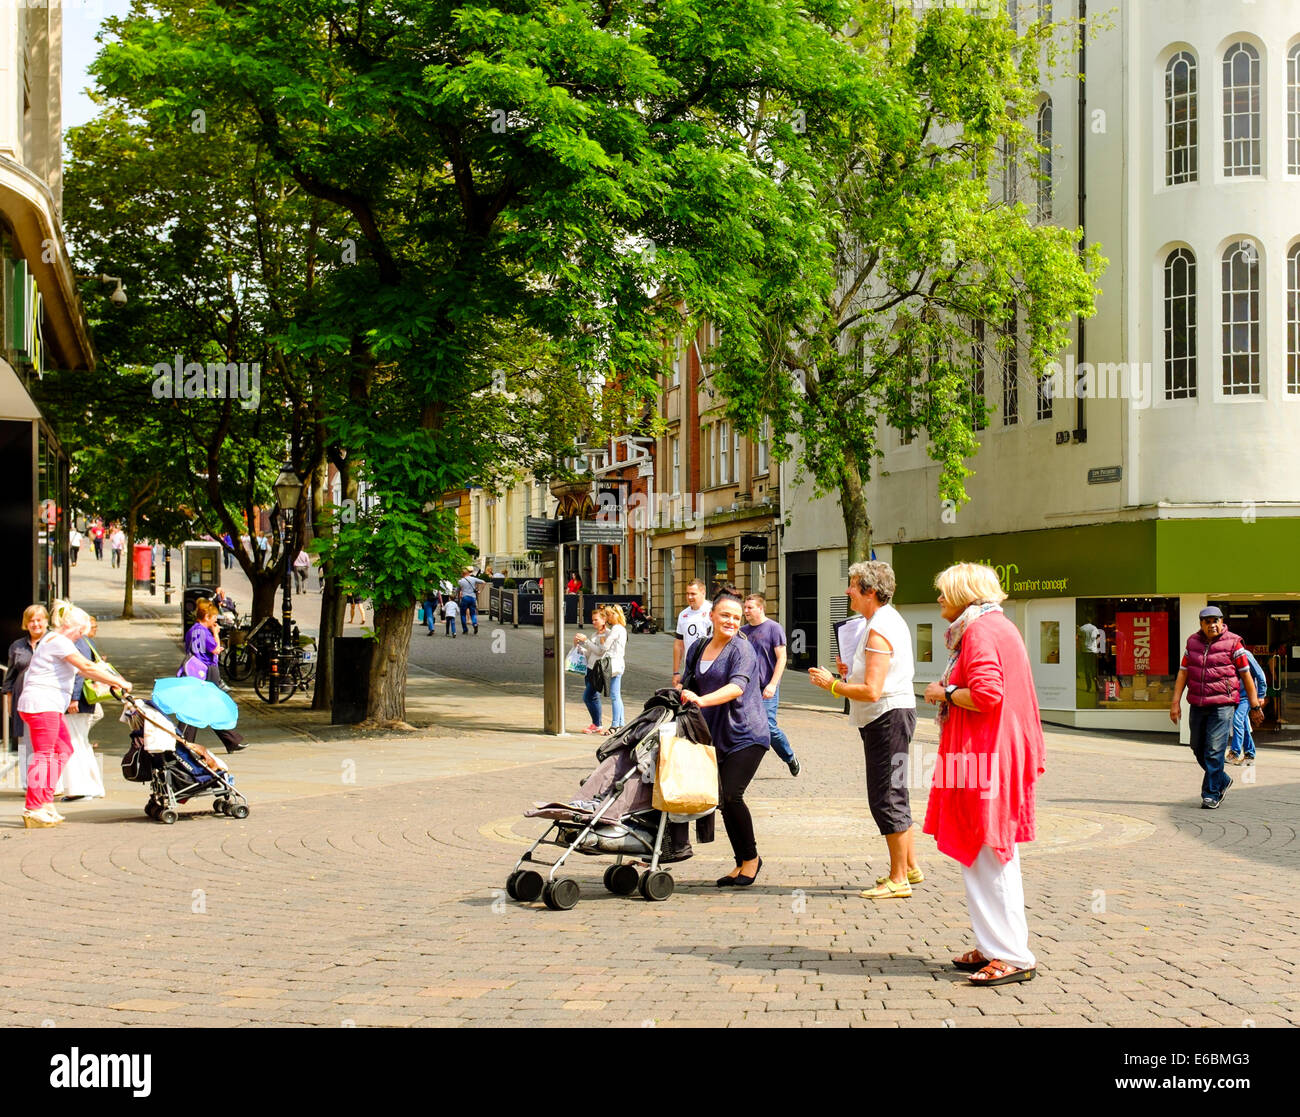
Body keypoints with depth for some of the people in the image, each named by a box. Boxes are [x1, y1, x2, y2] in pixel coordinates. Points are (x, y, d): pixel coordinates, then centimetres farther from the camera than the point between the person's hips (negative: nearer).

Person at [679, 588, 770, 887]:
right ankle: (742, 863, 17)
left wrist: (701, 700, -38)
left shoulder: (742, 649, -9)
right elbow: (687, 686, 20)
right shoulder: (698, 647, 11)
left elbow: (737, 686, -25)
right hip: (717, 735, 7)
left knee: (731, 794, -16)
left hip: (747, 734, -6)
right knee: (724, 798, 5)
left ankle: (751, 857, 3)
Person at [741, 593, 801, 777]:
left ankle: (790, 758, 15)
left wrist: (772, 684, -18)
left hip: (766, 689, -6)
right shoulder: (743, 631, 12)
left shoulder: (773, 628, -5)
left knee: (769, 727, -8)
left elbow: (781, 658, -10)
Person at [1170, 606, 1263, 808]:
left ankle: (1211, 794, -3)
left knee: (1214, 750, -11)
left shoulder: (1233, 643, -1)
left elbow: (1246, 675, 2)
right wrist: (1175, 702, 6)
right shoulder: (1193, 642, 11)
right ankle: (1222, 780, 32)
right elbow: (1183, 673, 12)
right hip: (1197, 704, 5)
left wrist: (1255, 706, 3)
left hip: (1223, 703, -5)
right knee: (1198, 749, 11)